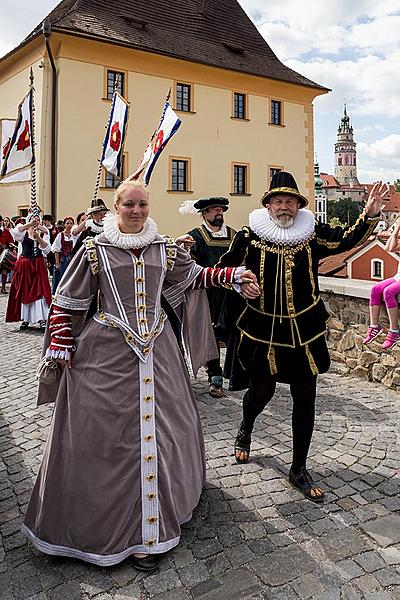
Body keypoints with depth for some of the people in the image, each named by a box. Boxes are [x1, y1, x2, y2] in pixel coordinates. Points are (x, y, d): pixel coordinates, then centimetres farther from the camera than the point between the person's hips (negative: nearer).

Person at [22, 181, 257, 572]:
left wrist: (232, 275, 10)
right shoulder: (95, 249, -3)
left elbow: (193, 276, 20)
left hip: (156, 348, 4)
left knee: (161, 427, 13)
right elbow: (66, 301, 2)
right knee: (107, 432, 1)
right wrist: (61, 345, 0)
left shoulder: (164, 249, 7)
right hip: (107, 353, -4)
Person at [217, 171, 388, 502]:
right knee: (261, 390, 12)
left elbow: (347, 239, -4)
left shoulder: (313, 234, 0)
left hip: (304, 332, 2)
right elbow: (225, 270, 2)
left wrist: (370, 214, -22)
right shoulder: (249, 237, -4)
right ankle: (245, 431, 49)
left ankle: (299, 469, 25)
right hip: (263, 331, -1)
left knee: (305, 399, 6)